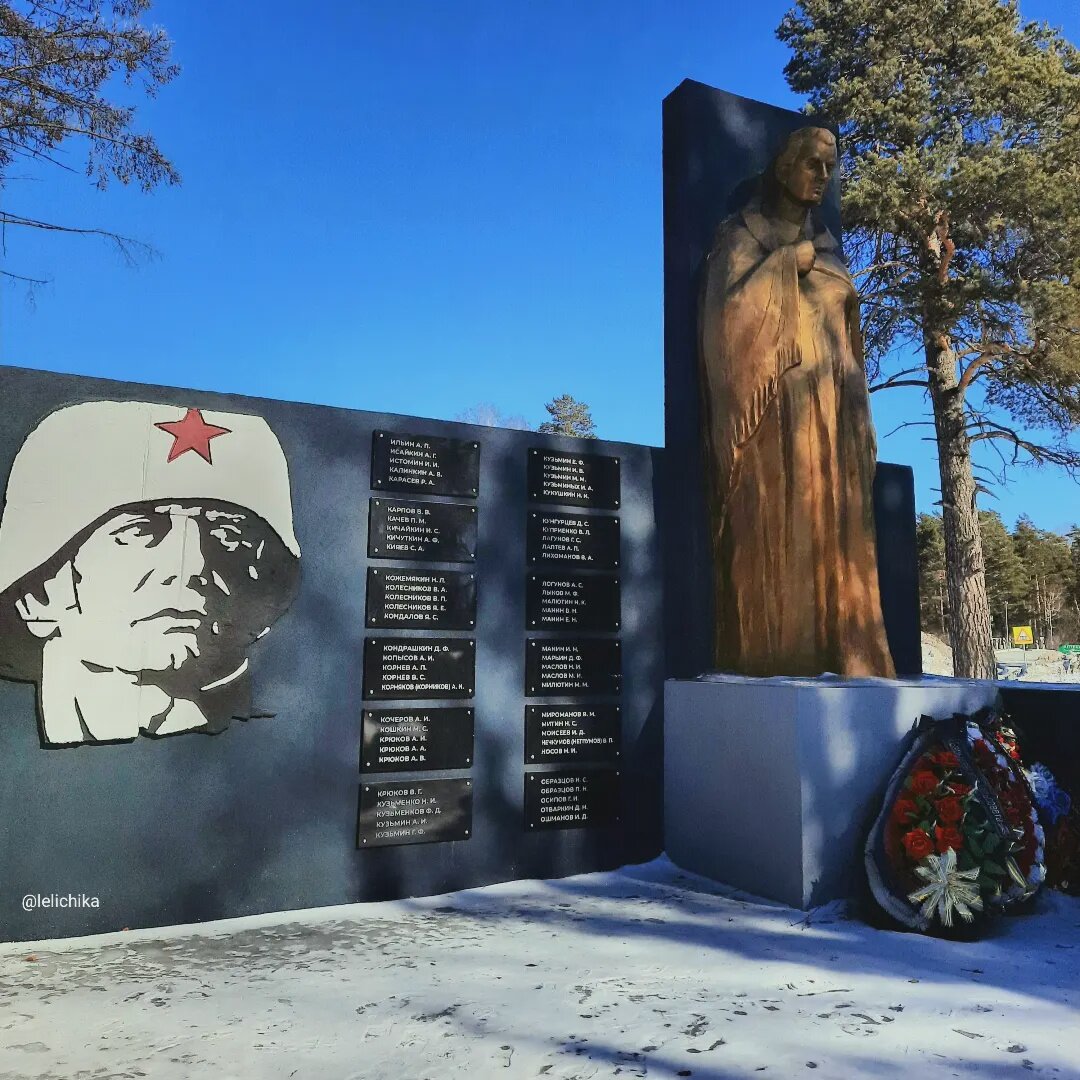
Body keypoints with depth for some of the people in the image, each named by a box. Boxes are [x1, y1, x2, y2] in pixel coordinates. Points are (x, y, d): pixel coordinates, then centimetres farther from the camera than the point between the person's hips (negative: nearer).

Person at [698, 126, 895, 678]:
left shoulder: (825, 246, 23)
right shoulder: (741, 236, 5)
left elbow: (845, 337, 21)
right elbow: (729, 312, -14)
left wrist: (858, 415, 12)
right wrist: (787, 262, -8)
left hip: (830, 413, 6)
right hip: (777, 411, -6)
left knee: (834, 537, 0)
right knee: (775, 536, -12)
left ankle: (843, 659, 3)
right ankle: (771, 665, -10)